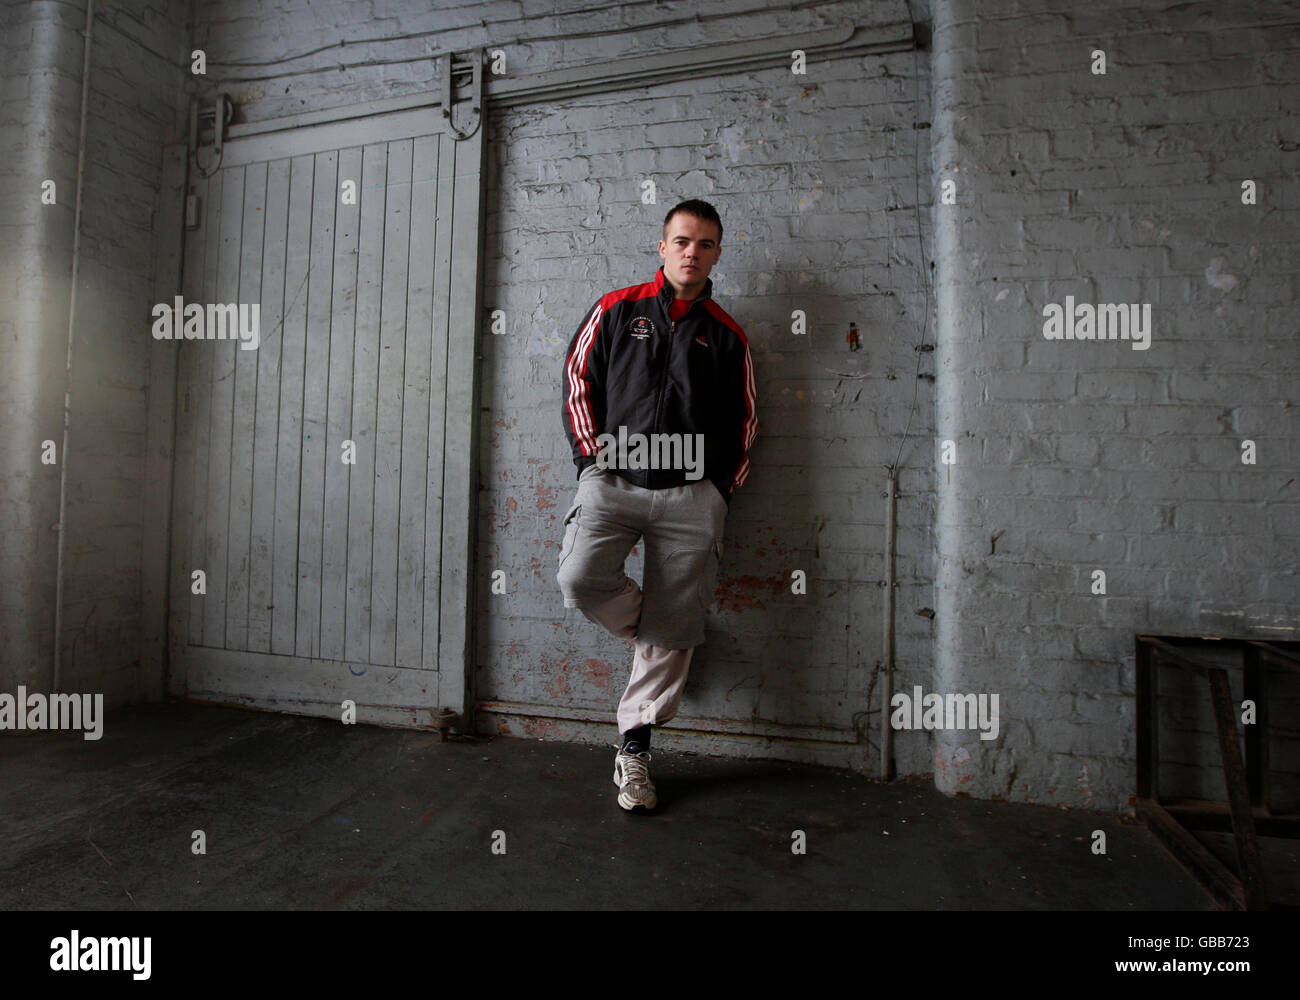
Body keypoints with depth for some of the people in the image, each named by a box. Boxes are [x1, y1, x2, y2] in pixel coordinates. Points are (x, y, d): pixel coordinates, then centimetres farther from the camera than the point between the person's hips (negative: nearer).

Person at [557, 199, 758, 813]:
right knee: (580, 579, -23)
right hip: (613, 481, 0)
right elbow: (578, 382, 10)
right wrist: (595, 457, 0)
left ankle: (634, 749, 15)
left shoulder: (726, 336, 15)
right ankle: (648, 629, 10)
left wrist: (722, 489, 7)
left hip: (692, 494, 1)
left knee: (673, 627, -1)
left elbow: (745, 421, 18)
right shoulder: (615, 311, 12)